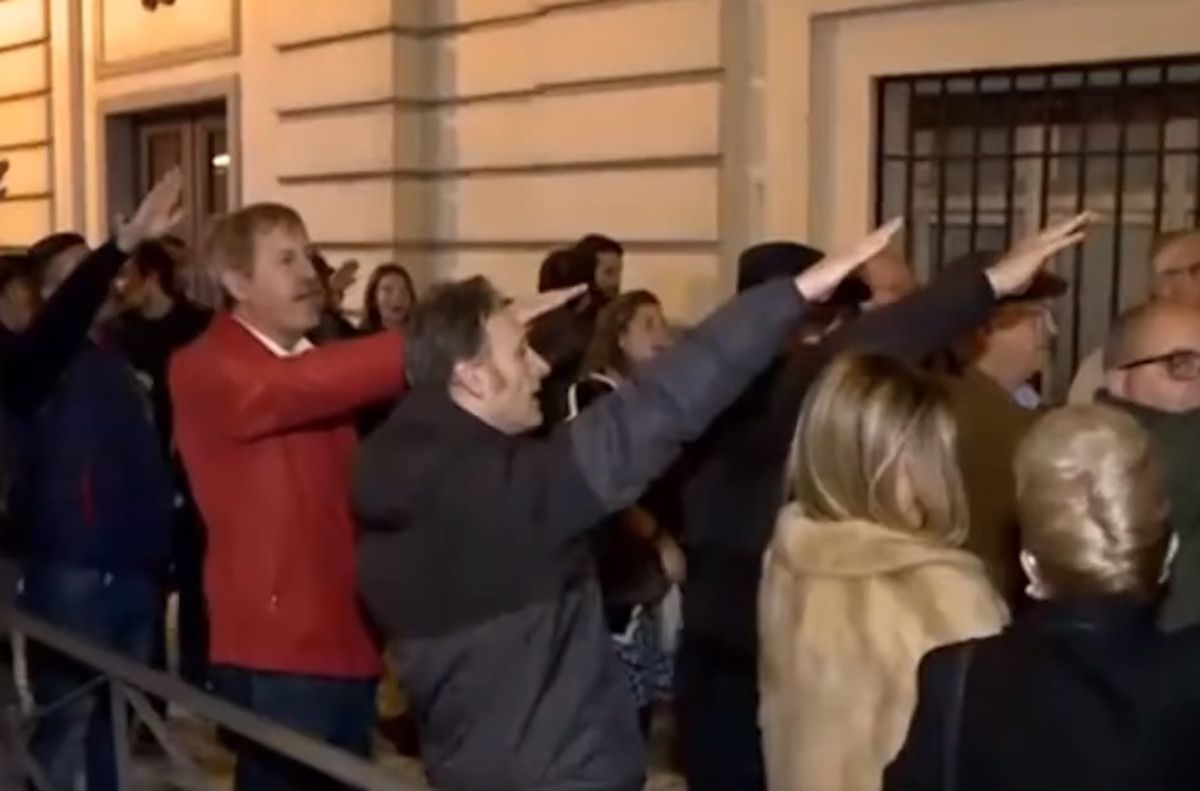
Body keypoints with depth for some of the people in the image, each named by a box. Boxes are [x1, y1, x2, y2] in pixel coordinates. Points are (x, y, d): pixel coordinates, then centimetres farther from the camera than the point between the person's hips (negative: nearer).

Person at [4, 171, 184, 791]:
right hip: (67, 566, -7)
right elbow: (62, 318, -32)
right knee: (67, 717, -3)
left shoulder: (113, 357, 11)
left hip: (131, 563, 7)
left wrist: (159, 540, 6)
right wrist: (125, 244, -45)